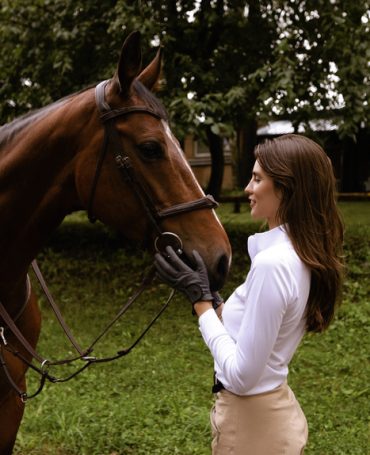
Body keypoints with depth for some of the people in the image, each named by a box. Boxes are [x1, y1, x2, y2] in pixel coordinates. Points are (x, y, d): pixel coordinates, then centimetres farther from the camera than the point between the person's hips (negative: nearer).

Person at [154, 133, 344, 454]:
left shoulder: (272, 263, -27)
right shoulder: (304, 256, 1)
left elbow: (240, 375, -25)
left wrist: (199, 298, -18)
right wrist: (211, 296, 3)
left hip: (251, 422, -8)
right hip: (278, 409, 8)